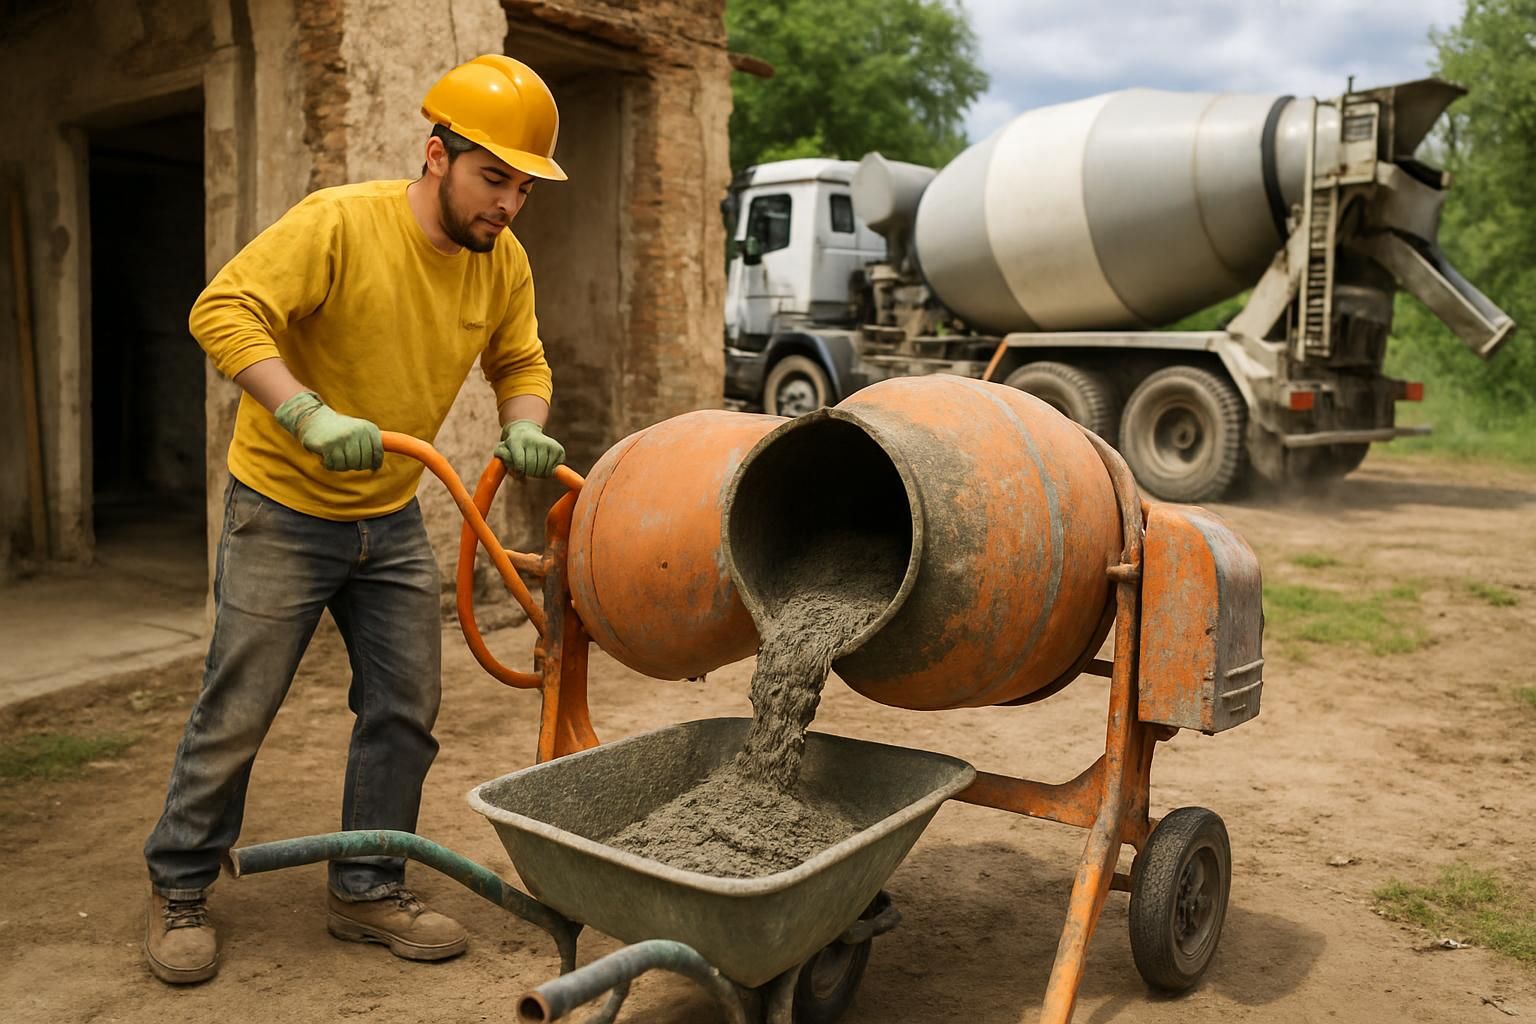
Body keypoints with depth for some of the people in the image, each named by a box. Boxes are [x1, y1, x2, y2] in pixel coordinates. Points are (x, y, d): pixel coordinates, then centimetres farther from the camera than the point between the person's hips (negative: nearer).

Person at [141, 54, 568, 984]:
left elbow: (520, 360, 9)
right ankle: (179, 890, 25)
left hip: (393, 520, 6)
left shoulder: (503, 262, -3)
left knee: (404, 713, 7)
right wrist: (310, 416, -38)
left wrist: (524, 428, -12)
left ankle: (367, 892, 23)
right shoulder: (340, 223, -21)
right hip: (284, 508, -5)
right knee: (237, 713, 3)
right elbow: (223, 311, -26)